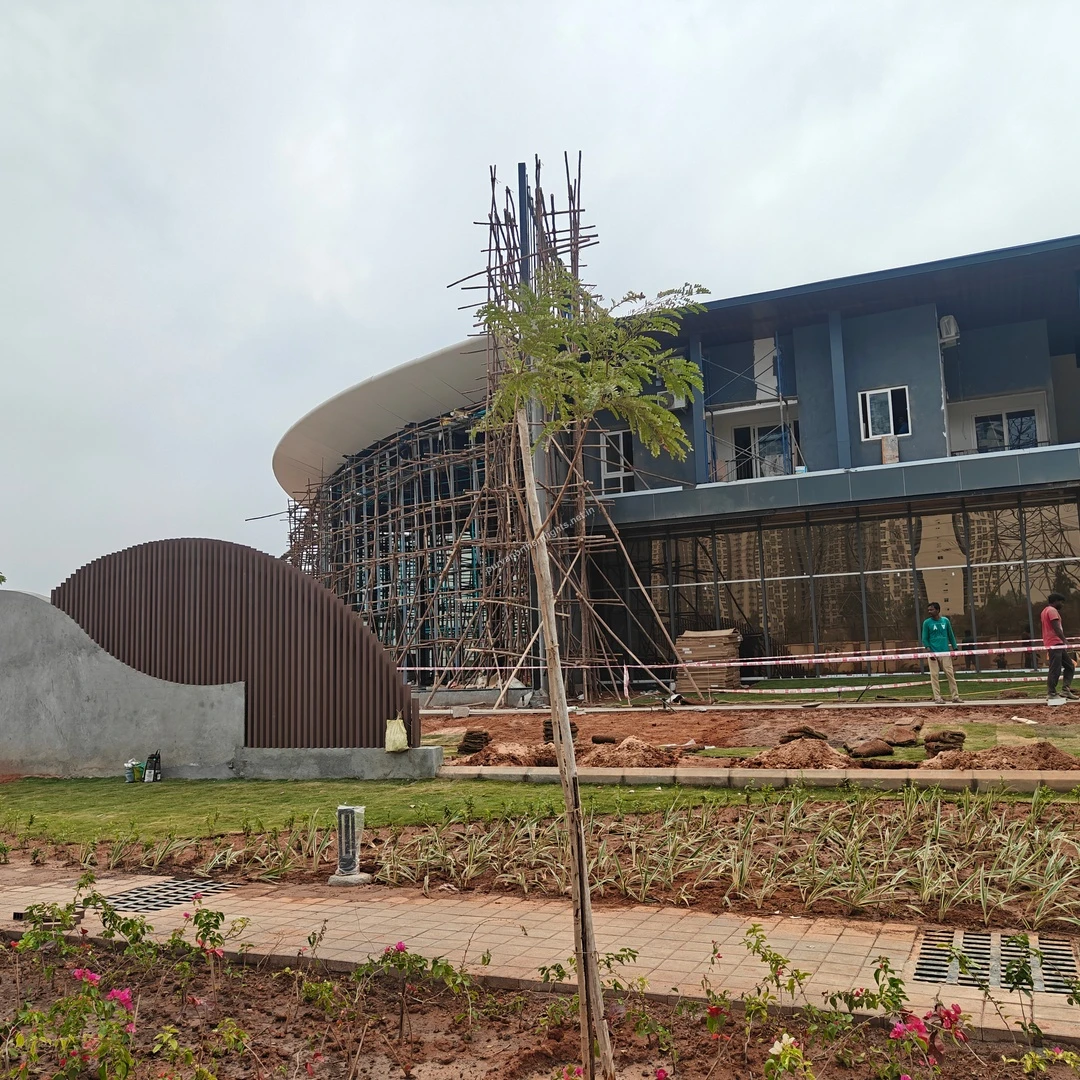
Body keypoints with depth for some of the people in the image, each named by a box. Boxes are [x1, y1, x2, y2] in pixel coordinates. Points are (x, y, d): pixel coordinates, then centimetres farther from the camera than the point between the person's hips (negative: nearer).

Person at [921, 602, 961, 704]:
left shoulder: (945, 621, 8)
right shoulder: (927, 623, 1)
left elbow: (951, 635, 14)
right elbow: (925, 639, 0)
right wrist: (929, 651, -12)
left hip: (945, 652, 2)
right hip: (933, 653, -2)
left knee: (950, 673, 0)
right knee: (934, 675, -2)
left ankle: (955, 696, 5)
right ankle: (937, 698, 1)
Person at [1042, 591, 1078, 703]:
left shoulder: (1045, 610, 22)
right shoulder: (1052, 610, -10)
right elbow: (1057, 629, -20)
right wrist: (1065, 642, -21)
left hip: (1054, 644, 11)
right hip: (1055, 644, -11)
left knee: (1070, 666, 12)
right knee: (1055, 670, -9)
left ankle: (1065, 690, 7)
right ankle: (1051, 695, -8)